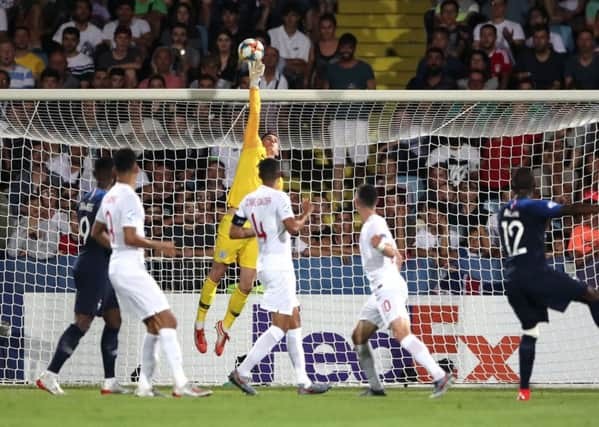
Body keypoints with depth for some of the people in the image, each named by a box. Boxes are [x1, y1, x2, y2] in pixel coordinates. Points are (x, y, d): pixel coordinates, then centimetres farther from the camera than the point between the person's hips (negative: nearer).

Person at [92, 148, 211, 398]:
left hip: (117, 266, 10)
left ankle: (144, 385, 12)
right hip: (130, 267, -10)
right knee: (167, 321, -14)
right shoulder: (129, 197, -15)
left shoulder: (109, 197, 12)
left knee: (155, 325, 15)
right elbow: (130, 237, -22)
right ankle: (181, 384, -23)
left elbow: (96, 232, 23)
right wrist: (158, 246, -11)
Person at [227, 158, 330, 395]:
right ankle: (242, 372, -12)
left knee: (294, 321, 12)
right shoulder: (279, 197, -12)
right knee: (280, 325, -7)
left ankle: (303, 382, 10)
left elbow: (234, 232, 8)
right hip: (279, 265, -9)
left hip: (264, 263, 9)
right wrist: (306, 214, -2)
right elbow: (292, 227, -21)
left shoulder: (248, 200, 9)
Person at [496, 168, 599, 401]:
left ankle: (524, 389, 5)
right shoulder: (533, 207, -5)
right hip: (536, 274, -7)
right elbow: (570, 210, -16)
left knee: (529, 332, 14)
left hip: (513, 281, 7)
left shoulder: (503, 212, 16)